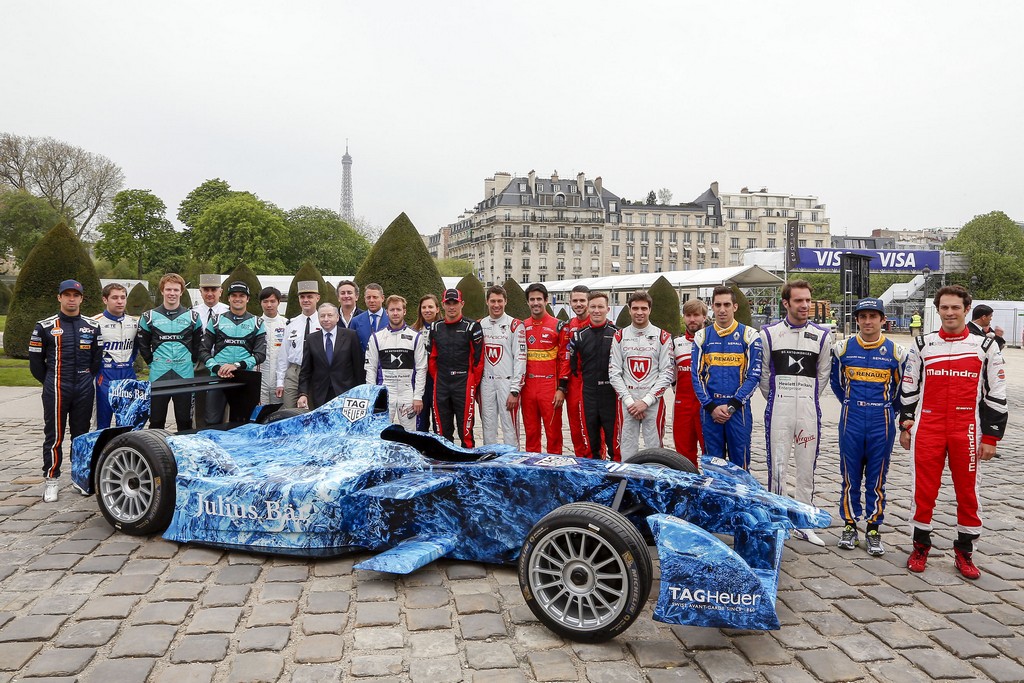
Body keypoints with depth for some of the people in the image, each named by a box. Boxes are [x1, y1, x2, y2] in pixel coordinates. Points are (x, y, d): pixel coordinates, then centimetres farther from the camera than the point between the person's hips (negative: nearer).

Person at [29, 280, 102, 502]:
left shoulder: (92, 326, 7)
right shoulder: (45, 327, 1)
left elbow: (98, 358, 12)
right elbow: (36, 361, 4)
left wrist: (87, 380, 9)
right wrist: (51, 383, 5)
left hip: (84, 391, 2)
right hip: (55, 390, -2)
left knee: (81, 434, 10)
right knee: (54, 435, -1)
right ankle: (51, 481, 7)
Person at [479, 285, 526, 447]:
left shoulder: (515, 325, -4)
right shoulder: (480, 325, 10)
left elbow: (520, 359, -8)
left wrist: (515, 390, -12)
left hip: (507, 382, -4)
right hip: (486, 383, 4)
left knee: (510, 428, -3)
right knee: (488, 429, 10)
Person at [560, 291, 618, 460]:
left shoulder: (617, 333, 0)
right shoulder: (579, 335, 6)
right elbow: (571, 363, 11)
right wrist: (563, 387, 7)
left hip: (611, 392, -2)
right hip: (588, 393, 2)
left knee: (613, 435, 2)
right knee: (590, 437, 11)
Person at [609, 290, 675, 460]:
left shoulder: (663, 336, 2)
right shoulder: (620, 336, 7)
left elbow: (667, 373, -2)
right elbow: (614, 372, 3)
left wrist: (646, 401, -9)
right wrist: (629, 401, -6)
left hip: (654, 403, -1)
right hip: (626, 403, 1)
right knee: (627, 453, 4)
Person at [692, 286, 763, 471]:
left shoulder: (749, 335, 0)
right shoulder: (702, 336, 7)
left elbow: (754, 375, -3)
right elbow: (696, 375, 5)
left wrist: (732, 405, -10)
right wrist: (711, 407, -5)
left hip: (739, 409, -2)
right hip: (709, 409, 2)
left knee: (740, 464, 2)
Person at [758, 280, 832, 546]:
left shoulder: (822, 335, 6)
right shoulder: (769, 333, 2)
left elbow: (823, 374, 12)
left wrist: (808, 399, 10)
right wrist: (774, 399, 9)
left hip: (809, 410, 2)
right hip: (778, 409, -1)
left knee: (807, 468, 7)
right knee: (777, 466, 1)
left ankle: (804, 524, 17)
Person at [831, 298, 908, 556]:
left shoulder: (896, 352, -2)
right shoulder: (843, 348, 1)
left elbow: (901, 389, 12)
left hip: (882, 423, -1)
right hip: (851, 421, 1)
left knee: (877, 478, 6)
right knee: (850, 476, 7)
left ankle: (873, 529, 17)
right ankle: (850, 525, 19)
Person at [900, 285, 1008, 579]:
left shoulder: (985, 346, 3)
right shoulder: (922, 345, 7)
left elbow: (996, 395, 3)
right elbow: (908, 389, 12)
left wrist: (991, 437, 0)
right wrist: (905, 426, 10)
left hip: (966, 431, 0)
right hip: (927, 430, 1)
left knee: (967, 492, 7)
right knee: (924, 490, 5)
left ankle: (964, 552, 23)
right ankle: (920, 547, 21)